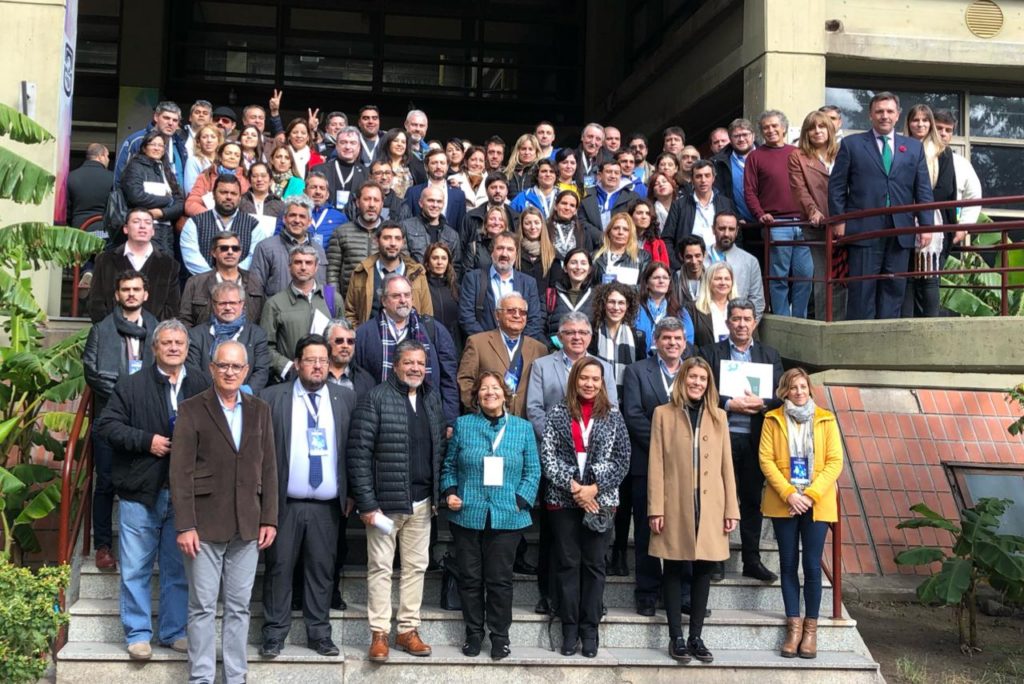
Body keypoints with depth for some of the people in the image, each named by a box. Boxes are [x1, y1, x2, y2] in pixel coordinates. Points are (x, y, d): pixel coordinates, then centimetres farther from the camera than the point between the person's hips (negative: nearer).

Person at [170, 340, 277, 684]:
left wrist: (269, 519, 4)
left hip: (247, 525, 3)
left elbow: (268, 468, 10)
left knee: (239, 606, 8)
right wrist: (185, 526, -11)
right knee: (203, 606, 2)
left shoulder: (260, 410, 10)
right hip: (206, 523, -3)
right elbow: (180, 471, -5)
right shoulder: (192, 409, -1)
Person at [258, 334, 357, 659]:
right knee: (279, 568, 3)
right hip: (284, 502, -1)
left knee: (322, 570, 7)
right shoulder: (272, 397, 2)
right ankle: (274, 633, 13)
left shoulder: (346, 398, 6)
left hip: (328, 504, 1)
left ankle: (319, 633, 16)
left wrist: (352, 492, 4)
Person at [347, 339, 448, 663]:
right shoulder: (377, 399, -9)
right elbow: (358, 452, -11)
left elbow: (441, 447, 16)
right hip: (385, 500, -5)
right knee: (381, 567, 2)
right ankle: (379, 634, 9)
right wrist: (366, 503, -14)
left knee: (416, 566, 10)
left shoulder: (432, 399, 9)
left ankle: (408, 630, 20)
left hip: (421, 502, 5)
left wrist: (439, 493, 8)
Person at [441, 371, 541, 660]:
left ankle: (500, 636, 15)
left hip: (506, 517, -1)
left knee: (500, 579, 3)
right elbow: (449, 466, 10)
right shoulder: (463, 425, 7)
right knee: (470, 578, 6)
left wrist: (521, 500, -6)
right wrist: (450, 492, -6)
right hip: (467, 515, 1)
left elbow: (532, 471, 5)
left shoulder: (523, 428, 7)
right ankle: (473, 633, 20)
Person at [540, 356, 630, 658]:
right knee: (567, 563, 4)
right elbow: (547, 455, -3)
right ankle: (569, 628, 12)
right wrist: (573, 486, -12)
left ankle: (590, 628, 13)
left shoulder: (612, 415, 6)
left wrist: (595, 488, -9)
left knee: (594, 564, 4)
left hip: (600, 500, 0)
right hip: (563, 499, 0)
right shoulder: (558, 413, 4)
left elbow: (622, 458, 2)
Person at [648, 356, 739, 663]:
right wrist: (656, 509, -7)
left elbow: (726, 465, 10)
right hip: (675, 508, -2)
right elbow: (656, 464, 0)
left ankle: (696, 637, 14)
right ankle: (676, 638, 10)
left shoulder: (718, 416, 13)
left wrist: (731, 509, 4)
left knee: (703, 570, 5)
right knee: (674, 570, 3)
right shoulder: (664, 414, 4)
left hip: (709, 508, 3)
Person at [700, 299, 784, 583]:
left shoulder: (770, 355, 13)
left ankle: (752, 560, 16)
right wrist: (729, 404, -15)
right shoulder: (711, 353, 5)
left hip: (755, 439, 2)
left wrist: (762, 404, -14)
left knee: (753, 499, 7)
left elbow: (781, 396, 5)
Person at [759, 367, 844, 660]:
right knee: (788, 563, 4)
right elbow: (766, 459, -1)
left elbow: (835, 461, 0)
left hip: (817, 502, -1)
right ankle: (794, 626, 11)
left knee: (812, 565, -2)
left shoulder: (826, 420, 6)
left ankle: (811, 628, 7)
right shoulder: (773, 419, 5)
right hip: (783, 502, 1)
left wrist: (811, 494, -11)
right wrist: (788, 493, -12)